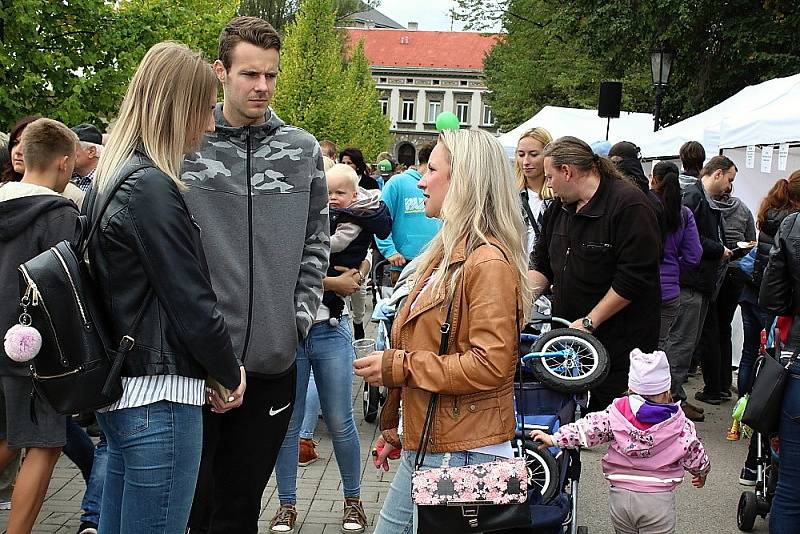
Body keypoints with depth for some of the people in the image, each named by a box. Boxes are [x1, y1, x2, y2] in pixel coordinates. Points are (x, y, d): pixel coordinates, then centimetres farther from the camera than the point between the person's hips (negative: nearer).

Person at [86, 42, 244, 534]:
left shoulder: (113, 178, 12)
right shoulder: (152, 188, -17)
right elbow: (194, 304, -17)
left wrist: (205, 372, 13)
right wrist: (231, 373, 0)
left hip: (119, 391, 10)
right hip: (159, 399, -10)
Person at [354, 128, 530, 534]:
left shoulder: (489, 262, -15)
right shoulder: (449, 252, 15)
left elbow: (489, 364, -22)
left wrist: (398, 366, -16)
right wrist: (396, 426, 20)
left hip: (460, 456, -9)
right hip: (422, 446, 9)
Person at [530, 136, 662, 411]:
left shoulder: (629, 205, -14)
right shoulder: (559, 207, 12)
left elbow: (634, 277, -19)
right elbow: (542, 265, 18)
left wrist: (589, 322, -17)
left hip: (620, 344, -7)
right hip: (567, 337, 7)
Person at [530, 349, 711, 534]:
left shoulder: (616, 414, -5)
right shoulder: (678, 423, -4)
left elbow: (589, 428, -11)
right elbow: (693, 452, 4)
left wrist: (555, 439, -3)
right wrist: (701, 473, 25)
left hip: (620, 496, 2)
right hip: (659, 501, -2)